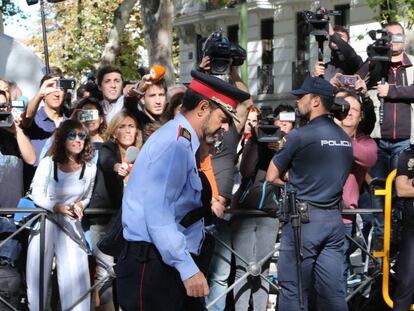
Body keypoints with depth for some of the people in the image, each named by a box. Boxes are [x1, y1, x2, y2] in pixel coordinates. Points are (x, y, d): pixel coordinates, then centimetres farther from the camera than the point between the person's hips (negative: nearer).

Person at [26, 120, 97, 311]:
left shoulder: (89, 168, 0)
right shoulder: (48, 163, -8)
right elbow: (37, 196, -5)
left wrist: (79, 205, -10)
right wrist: (58, 208, -20)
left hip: (71, 224, 2)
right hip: (45, 222, -1)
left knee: (76, 276, -8)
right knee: (39, 276, 3)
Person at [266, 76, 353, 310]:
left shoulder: (300, 136, -10)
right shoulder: (345, 139, 11)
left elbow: (272, 177, -3)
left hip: (305, 219, -6)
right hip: (334, 219, 6)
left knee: (294, 291, 0)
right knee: (333, 291, 6)